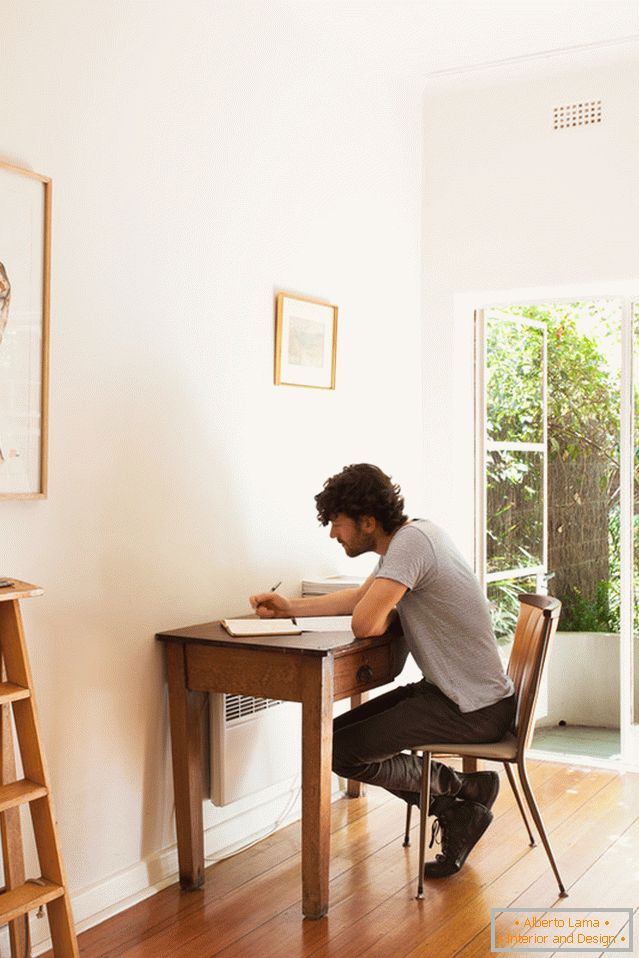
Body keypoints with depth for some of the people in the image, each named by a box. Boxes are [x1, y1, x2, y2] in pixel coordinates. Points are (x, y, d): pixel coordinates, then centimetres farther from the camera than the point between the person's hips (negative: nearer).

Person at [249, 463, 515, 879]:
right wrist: (289, 607, 18)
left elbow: (365, 623, -30)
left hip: (474, 710, -10)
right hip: (452, 690, 10)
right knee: (345, 729, 13)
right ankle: (455, 812, 12)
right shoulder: (415, 531, 9)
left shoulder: (411, 542, -22)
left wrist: (387, 614, -6)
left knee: (339, 749, -9)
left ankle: (463, 787, 7)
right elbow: (360, 596, 21)